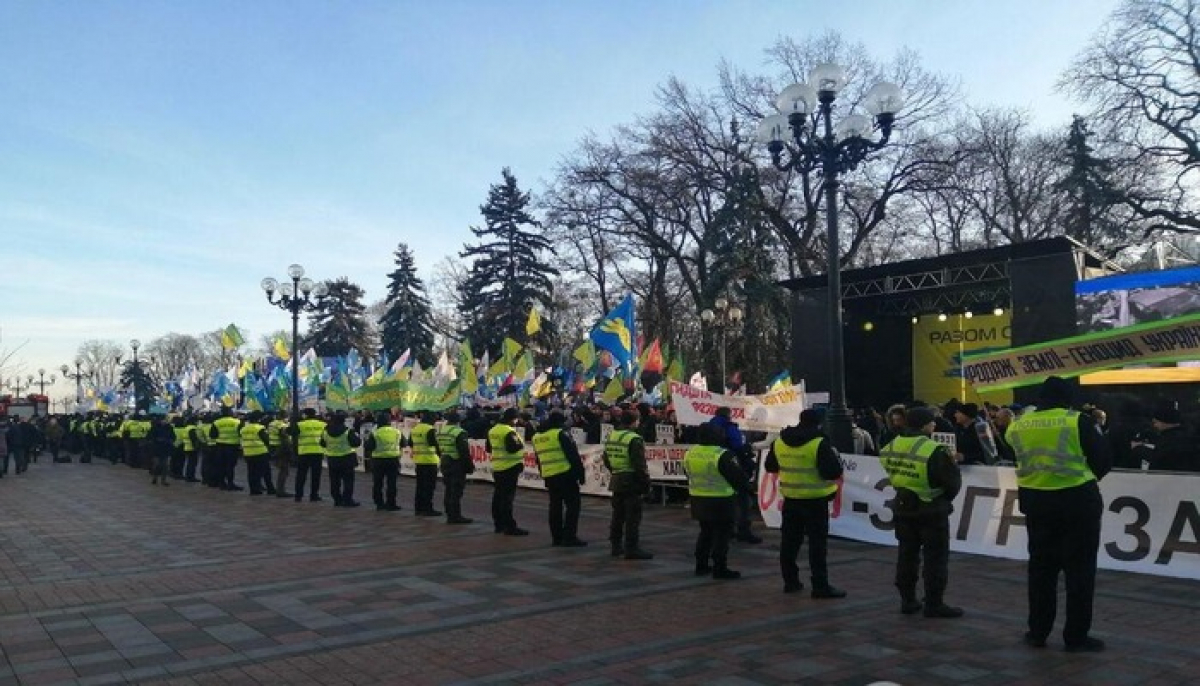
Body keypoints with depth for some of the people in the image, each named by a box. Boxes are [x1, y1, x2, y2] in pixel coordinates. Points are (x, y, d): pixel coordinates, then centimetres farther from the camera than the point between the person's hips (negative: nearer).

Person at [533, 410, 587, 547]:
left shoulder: (537, 437, 14)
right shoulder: (561, 434, -10)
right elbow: (573, 455, -12)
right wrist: (580, 473, -6)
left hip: (548, 476, 8)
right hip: (565, 474, -7)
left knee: (555, 505, 14)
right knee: (573, 504, -3)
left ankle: (556, 537, 16)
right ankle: (569, 537, -7)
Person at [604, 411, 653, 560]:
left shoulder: (611, 437, 10)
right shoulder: (634, 439, -17)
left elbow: (606, 460, 18)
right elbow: (639, 464, -19)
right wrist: (646, 481, -11)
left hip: (616, 481, 8)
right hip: (632, 482, -8)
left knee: (618, 515, 16)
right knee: (633, 517, -3)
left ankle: (616, 546, 23)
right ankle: (631, 548, -2)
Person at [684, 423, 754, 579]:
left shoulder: (690, 453, 2)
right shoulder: (723, 455, -20)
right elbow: (737, 476, -14)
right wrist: (748, 488, 1)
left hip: (698, 500, 7)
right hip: (721, 502, -7)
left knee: (705, 532, 19)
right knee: (722, 534, 2)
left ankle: (701, 565, 23)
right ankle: (720, 568, 3)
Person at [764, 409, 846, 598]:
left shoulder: (779, 442, 3)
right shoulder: (820, 443, -16)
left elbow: (770, 466, 15)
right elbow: (833, 471, -18)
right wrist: (835, 456, 1)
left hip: (790, 499, 5)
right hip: (815, 500, -5)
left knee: (790, 541, 13)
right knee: (817, 543, 0)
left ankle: (790, 581, 20)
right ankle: (820, 585, 1)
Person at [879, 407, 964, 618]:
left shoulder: (890, 448, -1)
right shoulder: (935, 452, -22)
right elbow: (952, 483, -15)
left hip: (903, 509, 6)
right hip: (932, 512, -6)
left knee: (907, 555, 15)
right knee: (936, 558, 5)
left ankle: (907, 600, 21)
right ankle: (934, 604, 10)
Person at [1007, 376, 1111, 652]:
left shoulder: (1019, 425, 1)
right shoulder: (1079, 421, -10)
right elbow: (1104, 460, -4)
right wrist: (1085, 476, 12)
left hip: (1036, 501, 4)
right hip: (1077, 501, -4)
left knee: (1041, 567, 13)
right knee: (1079, 569, 6)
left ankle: (1038, 632, 18)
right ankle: (1076, 636, 10)